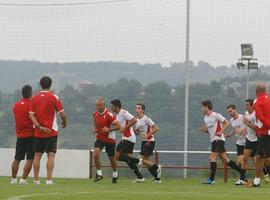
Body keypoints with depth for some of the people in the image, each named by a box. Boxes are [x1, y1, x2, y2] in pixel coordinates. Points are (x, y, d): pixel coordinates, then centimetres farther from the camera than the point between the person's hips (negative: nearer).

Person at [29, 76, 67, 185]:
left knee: (37, 155, 8)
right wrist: (64, 123, 13)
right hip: (51, 131, -3)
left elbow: (31, 115, -2)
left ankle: (36, 179, 7)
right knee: (51, 155, -2)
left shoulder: (35, 98, 5)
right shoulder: (54, 97, -6)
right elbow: (62, 114, -6)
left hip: (38, 132, 3)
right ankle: (49, 179, -11)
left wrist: (39, 127, -9)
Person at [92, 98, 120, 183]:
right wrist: (95, 129, 5)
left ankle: (115, 174, 36)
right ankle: (99, 174, -8)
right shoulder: (95, 114, -2)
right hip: (100, 138, 4)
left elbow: (118, 126, -20)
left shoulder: (109, 115, -21)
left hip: (110, 139, -4)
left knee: (111, 158, 10)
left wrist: (109, 129, -31)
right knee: (96, 154, -19)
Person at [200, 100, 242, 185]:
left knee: (212, 158, -16)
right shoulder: (205, 118, 16)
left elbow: (227, 123, -8)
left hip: (218, 139, -9)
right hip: (213, 140, 9)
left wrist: (221, 132, -20)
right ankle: (242, 172, 17)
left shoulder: (216, 115, -9)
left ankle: (211, 179, -18)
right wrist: (204, 129, 1)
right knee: (225, 160, 10)